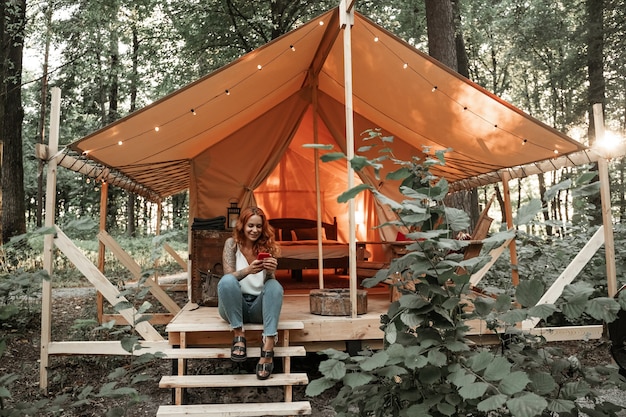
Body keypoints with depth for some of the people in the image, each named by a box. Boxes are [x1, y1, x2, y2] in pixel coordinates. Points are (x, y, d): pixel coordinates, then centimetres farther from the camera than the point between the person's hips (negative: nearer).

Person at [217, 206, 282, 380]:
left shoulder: (266, 246, 2)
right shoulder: (232, 243, -1)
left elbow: (269, 282, -5)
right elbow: (228, 275, -13)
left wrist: (270, 271, -29)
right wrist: (247, 270, -34)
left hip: (258, 307, 1)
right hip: (234, 307, -1)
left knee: (275, 285, -28)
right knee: (227, 281, -30)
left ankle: (268, 345, -38)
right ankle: (238, 334, -23)